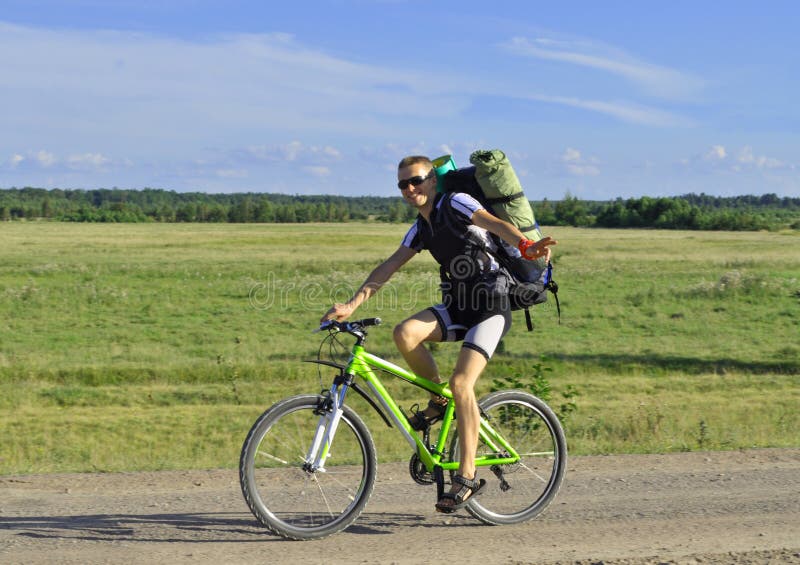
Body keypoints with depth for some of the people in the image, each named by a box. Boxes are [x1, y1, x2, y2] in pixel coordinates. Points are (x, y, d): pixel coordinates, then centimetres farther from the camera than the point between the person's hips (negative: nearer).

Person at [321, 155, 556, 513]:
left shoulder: (454, 204, -9)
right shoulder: (421, 229, 13)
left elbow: (495, 223, -26)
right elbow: (389, 267, 10)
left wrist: (525, 246, -47)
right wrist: (351, 305, -1)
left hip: (491, 305, -7)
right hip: (458, 305, 7)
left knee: (461, 382, -21)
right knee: (405, 333, -21)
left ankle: (467, 476, -13)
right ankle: (439, 402, 2)